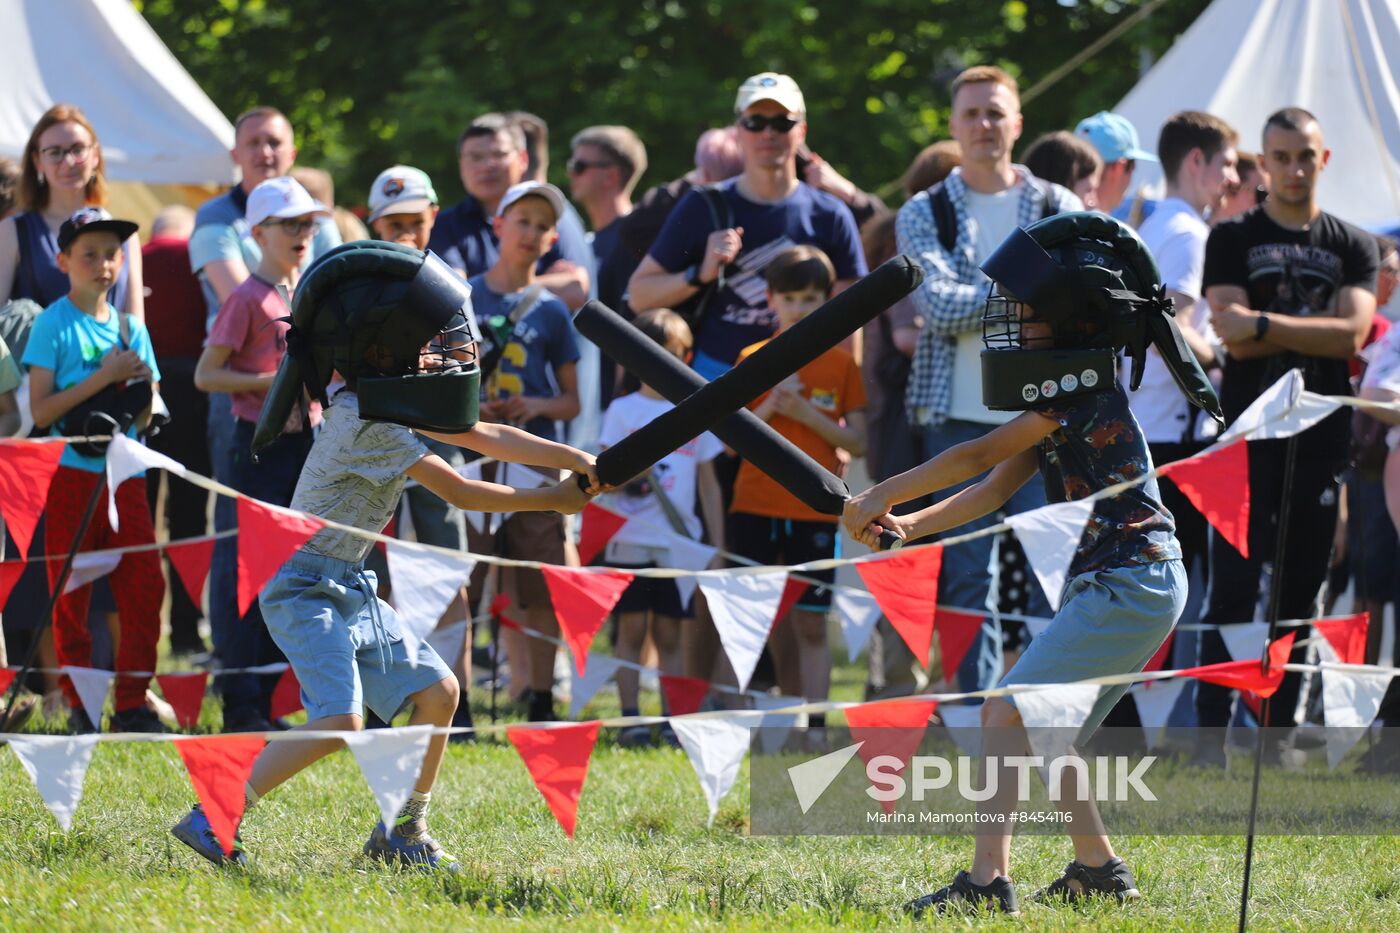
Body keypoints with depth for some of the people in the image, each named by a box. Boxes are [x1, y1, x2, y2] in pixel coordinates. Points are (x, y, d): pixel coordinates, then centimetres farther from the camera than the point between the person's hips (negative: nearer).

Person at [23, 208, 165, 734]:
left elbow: (150, 414, 16)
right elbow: (41, 412, -11)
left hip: (125, 476, 4)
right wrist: (103, 378, -15)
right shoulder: (54, 325, -2)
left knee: (144, 589, -1)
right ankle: (81, 709, 7)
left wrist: (141, 384, -5)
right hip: (71, 473, -4)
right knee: (71, 596, -1)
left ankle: (132, 706, 6)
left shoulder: (131, 329, 13)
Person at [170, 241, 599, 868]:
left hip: (352, 590, 10)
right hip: (306, 587, -10)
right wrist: (552, 501, -10)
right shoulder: (365, 422, -22)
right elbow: (458, 492, -19)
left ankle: (404, 833, 18)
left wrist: (579, 463, 1)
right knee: (339, 721, -22)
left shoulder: (394, 403, 7)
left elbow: (488, 438, 9)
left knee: (437, 693, 8)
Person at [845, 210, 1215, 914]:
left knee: (1007, 713, -16)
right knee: (1041, 731, 20)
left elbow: (979, 456, -13)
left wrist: (880, 496, -5)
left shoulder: (1086, 392, -14)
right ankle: (1099, 868, 28)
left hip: (1131, 584, -11)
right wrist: (907, 526, -2)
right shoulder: (1061, 405, 17)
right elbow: (993, 490, 12)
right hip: (1105, 587, 11)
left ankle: (988, 881, -22)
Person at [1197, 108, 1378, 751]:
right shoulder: (1233, 239, 5)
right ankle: (1211, 737, -7)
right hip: (1248, 434, -3)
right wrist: (1314, 331, -9)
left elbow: (1351, 334, -6)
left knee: (1300, 594, 5)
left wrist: (1263, 324, -12)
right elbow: (1232, 335, -9)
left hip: (1319, 439, 3)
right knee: (1233, 590, -7)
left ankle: (1279, 737, 11)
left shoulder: (1352, 246, 10)